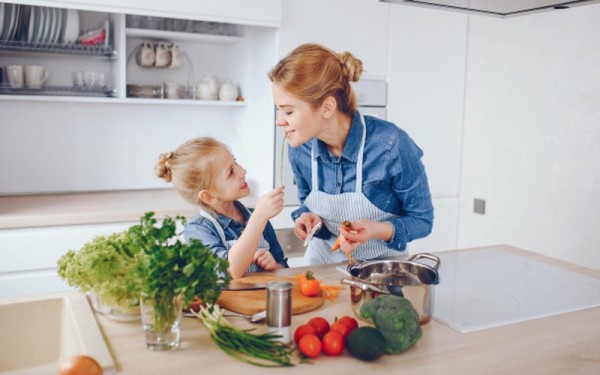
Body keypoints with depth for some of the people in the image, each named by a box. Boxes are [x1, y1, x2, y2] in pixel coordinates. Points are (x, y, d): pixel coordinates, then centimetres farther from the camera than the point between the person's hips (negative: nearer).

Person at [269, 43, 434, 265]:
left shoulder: (392, 146, -22)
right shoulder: (299, 149, -9)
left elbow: (422, 220, -9)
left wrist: (378, 230, -26)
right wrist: (306, 216, -11)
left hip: (381, 266, -2)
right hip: (323, 263, 2)